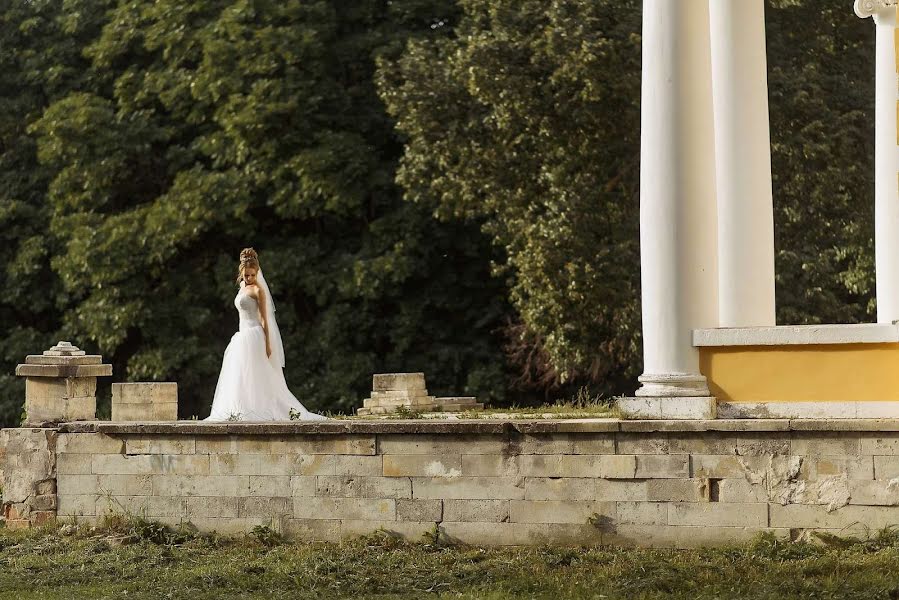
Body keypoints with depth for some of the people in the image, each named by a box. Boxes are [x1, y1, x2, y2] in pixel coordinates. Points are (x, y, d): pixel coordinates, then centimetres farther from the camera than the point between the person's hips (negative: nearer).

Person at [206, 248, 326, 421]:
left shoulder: (257, 290, -8)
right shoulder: (242, 287, 16)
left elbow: (264, 318, -11)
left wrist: (267, 343, -15)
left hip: (254, 334, -9)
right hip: (243, 335, 9)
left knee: (251, 376, -12)